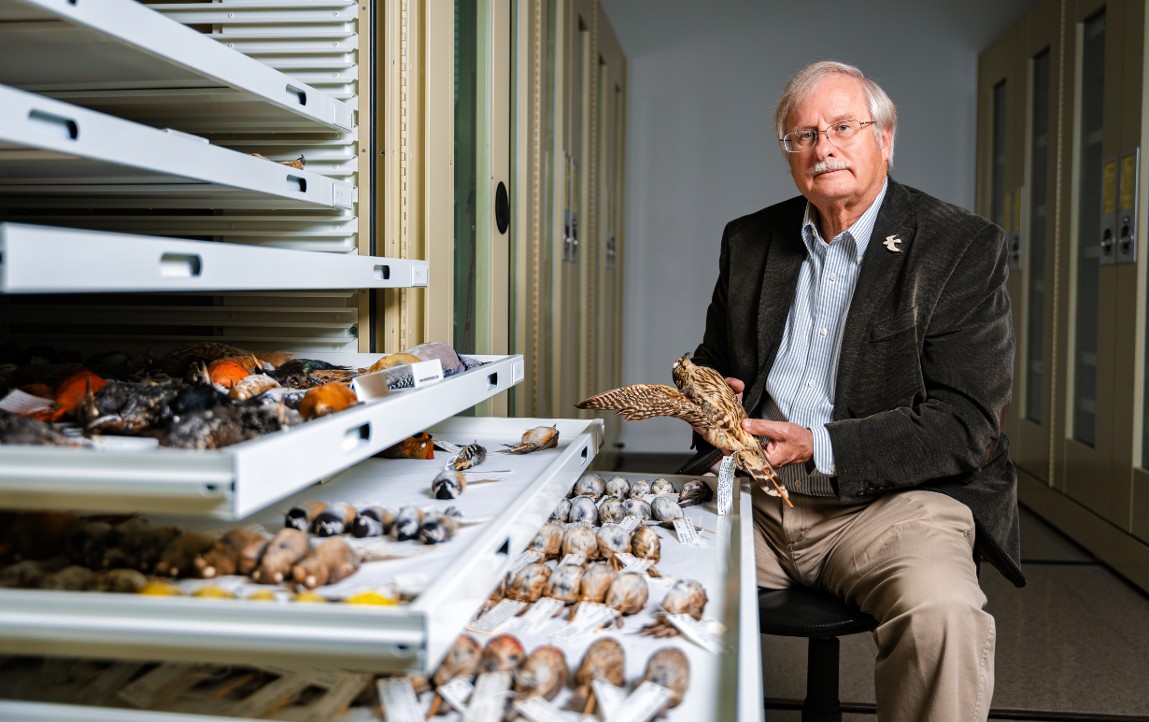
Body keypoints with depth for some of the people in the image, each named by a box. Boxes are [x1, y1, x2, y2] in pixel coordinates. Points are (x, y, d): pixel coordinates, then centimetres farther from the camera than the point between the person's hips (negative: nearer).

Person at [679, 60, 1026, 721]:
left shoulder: (962, 247, -1)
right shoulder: (750, 240, 14)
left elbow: (965, 423, -9)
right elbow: (715, 363, 25)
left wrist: (818, 446, -20)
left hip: (891, 499, -3)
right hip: (752, 493, 4)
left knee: (943, 613, -34)